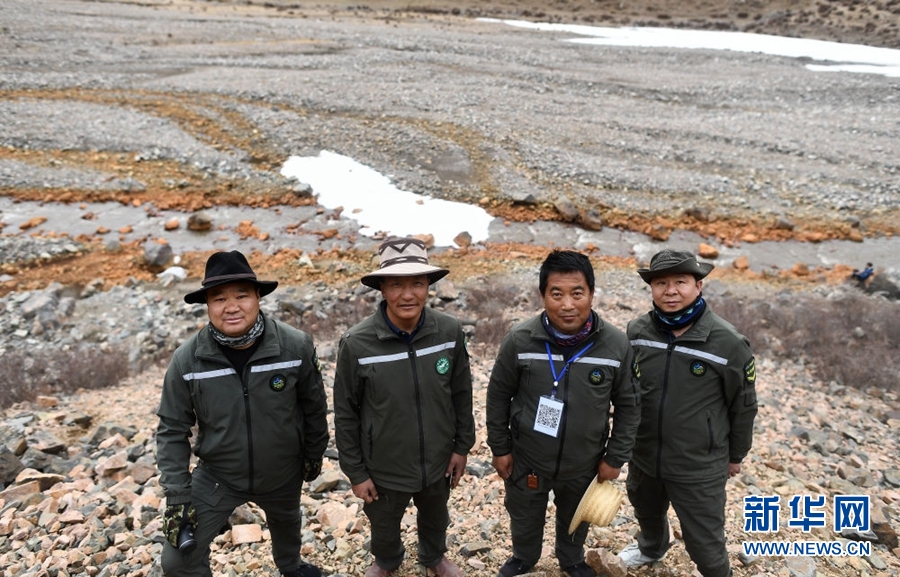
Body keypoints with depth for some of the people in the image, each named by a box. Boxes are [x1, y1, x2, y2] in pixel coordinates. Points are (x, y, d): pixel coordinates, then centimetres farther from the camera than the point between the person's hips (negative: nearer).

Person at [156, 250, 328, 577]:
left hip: (283, 474, 1)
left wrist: (314, 454, 5)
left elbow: (314, 407, -7)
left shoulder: (296, 346, -23)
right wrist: (177, 495, -14)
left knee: (286, 522, 28)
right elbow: (172, 430, -11)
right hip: (216, 477, 0)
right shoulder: (187, 359, -21)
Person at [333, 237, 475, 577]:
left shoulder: (450, 332, -17)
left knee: (436, 520, 30)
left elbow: (462, 394, -2)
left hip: (438, 463, 2)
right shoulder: (356, 344, -24)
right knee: (384, 527, 26)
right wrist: (355, 472, -7)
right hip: (384, 469, -2)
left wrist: (462, 446, 3)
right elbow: (346, 415, -12)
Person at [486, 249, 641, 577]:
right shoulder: (519, 340, -20)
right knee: (524, 521, 24)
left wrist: (615, 458, -2)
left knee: (575, 521, 28)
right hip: (526, 462, 0)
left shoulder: (616, 345, -18)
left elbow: (628, 406, -5)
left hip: (584, 465, 1)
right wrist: (500, 448, -3)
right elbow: (498, 396, -6)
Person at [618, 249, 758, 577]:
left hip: (700, 467, -4)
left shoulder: (728, 343, -20)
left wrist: (735, 456, 4)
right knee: (647, 513, 29)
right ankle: (652, 547, 62)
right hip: (642, 456, 4)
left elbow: (743, 407, -6)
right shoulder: (637, 332, -11)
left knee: (705, 543, 8)